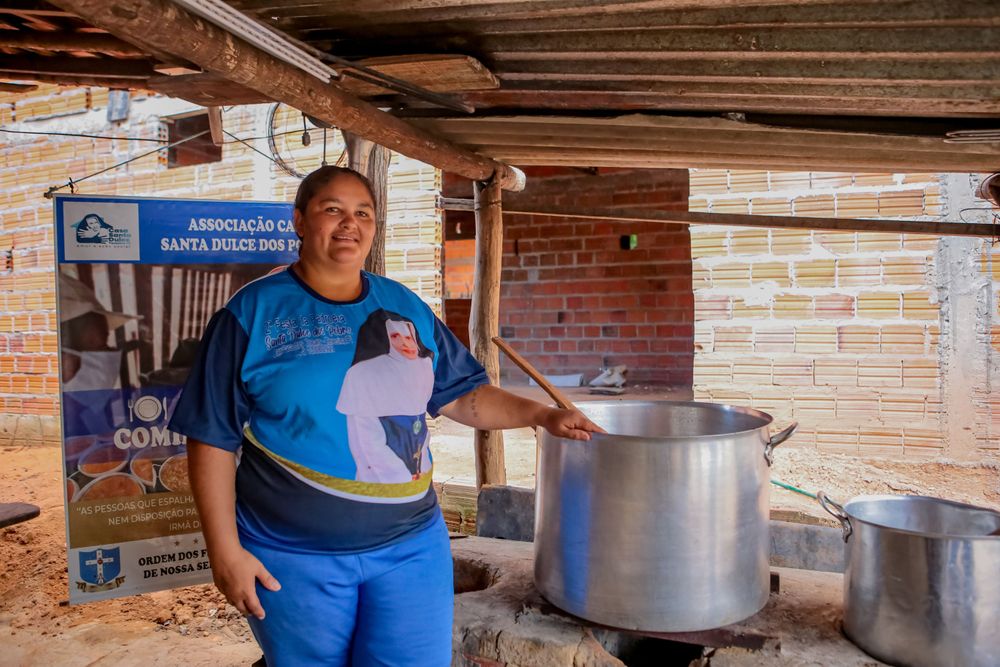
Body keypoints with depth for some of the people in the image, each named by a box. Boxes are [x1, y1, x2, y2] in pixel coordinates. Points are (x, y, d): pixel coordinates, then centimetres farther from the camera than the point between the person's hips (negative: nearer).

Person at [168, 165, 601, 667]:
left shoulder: (406, 307, 5)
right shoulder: (252, 313, -6)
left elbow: (459, 394, 10)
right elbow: (213, 438, -5)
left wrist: (541, 414, -1)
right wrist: (225, 549, -8)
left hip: (410, 546, 3)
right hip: (295, 558, -2)